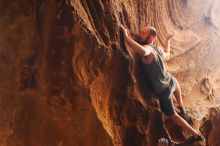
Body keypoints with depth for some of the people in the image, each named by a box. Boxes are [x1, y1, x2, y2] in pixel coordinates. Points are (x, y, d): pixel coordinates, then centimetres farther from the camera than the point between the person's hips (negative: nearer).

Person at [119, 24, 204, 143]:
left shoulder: (148, 49, -30)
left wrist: (126, 37, -48)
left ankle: (196, 135, 32)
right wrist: (168, 40, 33)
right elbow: (167, 56, 20)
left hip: (162, 92, -6)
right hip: (170, 82, 6)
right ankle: (182, 110, 59)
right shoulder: (159, 49, -5)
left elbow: (143, 51, -57)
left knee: (173, 116, 20)